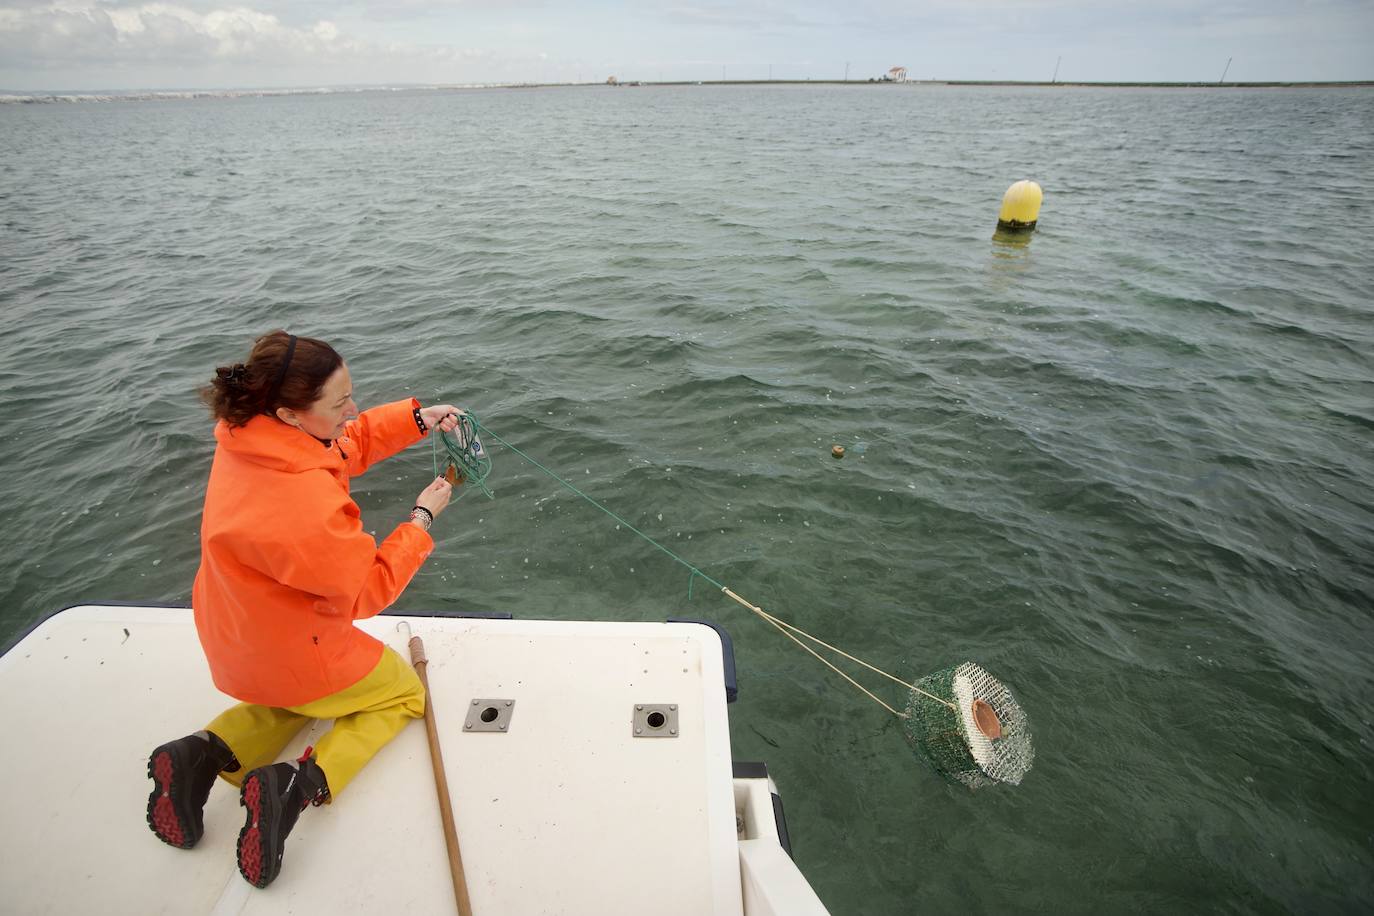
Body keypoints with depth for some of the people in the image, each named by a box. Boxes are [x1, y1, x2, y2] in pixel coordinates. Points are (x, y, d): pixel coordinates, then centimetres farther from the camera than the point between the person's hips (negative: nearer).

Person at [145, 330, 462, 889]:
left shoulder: (246, 434, -13)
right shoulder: (310, 504, -39)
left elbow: (346, 444, 3)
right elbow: (368, 590, -24)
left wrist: (417, 418, -7)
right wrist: (421, 519, -16)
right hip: (295, 651, -8)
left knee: (305, 691, 36)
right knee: (404, 693, 16)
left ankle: (207, 752, 12)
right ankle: (299, 786, -3)